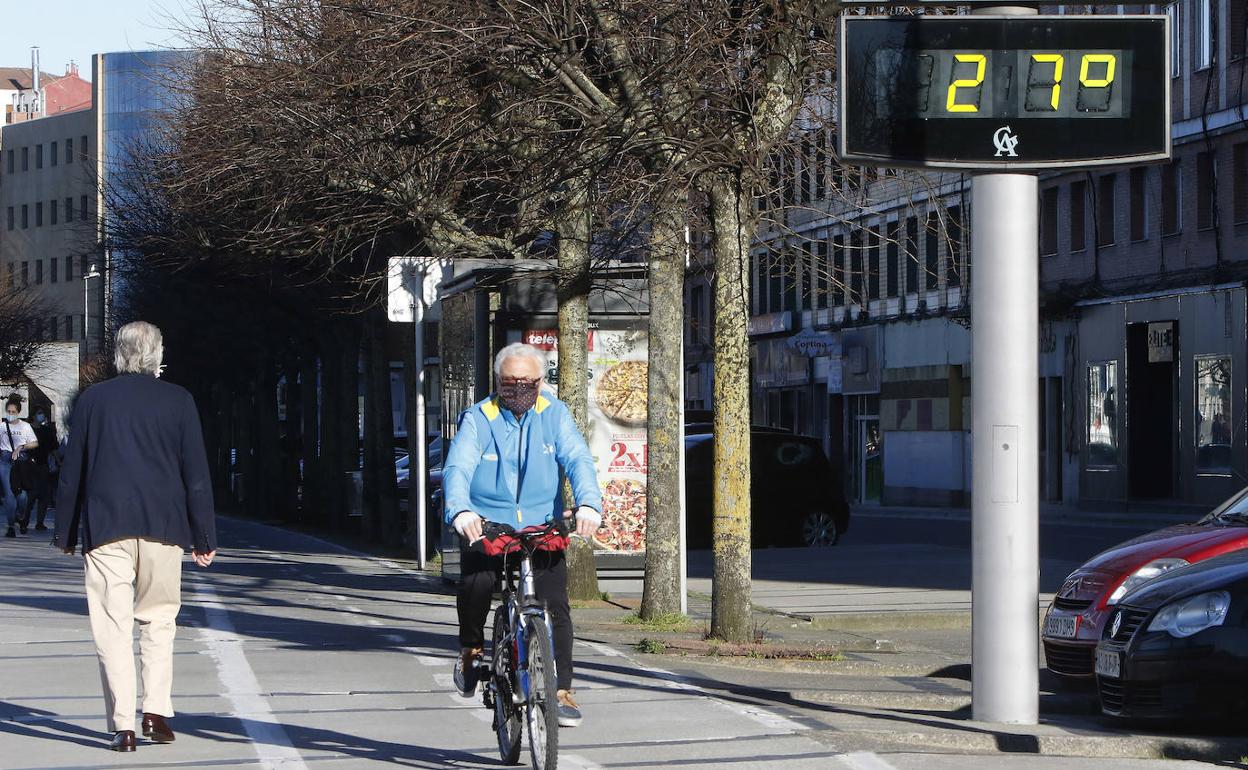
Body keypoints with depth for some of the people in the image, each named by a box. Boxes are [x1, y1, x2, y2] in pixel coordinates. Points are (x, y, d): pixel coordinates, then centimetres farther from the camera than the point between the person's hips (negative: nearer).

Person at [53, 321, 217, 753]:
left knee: (113, 625, 1)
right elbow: (196, 473, 2)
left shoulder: (93, 400, 2)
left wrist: (65, 533, 13)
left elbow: (72, 472, 5)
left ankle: (123, 725, -4)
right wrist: (204, 538, 7)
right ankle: (156, 711, 3)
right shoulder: (178, 401, 2)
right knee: (158, 620, 14)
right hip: (163, 526, 1)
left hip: (106, 528, -1)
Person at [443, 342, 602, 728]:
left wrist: (588, 504, -31)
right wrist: (460, 511, -38)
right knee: (476, 583, -27)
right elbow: (458, 468, -17)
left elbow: (578, 460, -10)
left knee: (554, 604, -12)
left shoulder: (554, 415, 3)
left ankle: (562, 690, -2)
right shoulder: (478, 418, -3)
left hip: (542, 527, 2)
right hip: (487, 525, -1)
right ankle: (471, 648, 1)